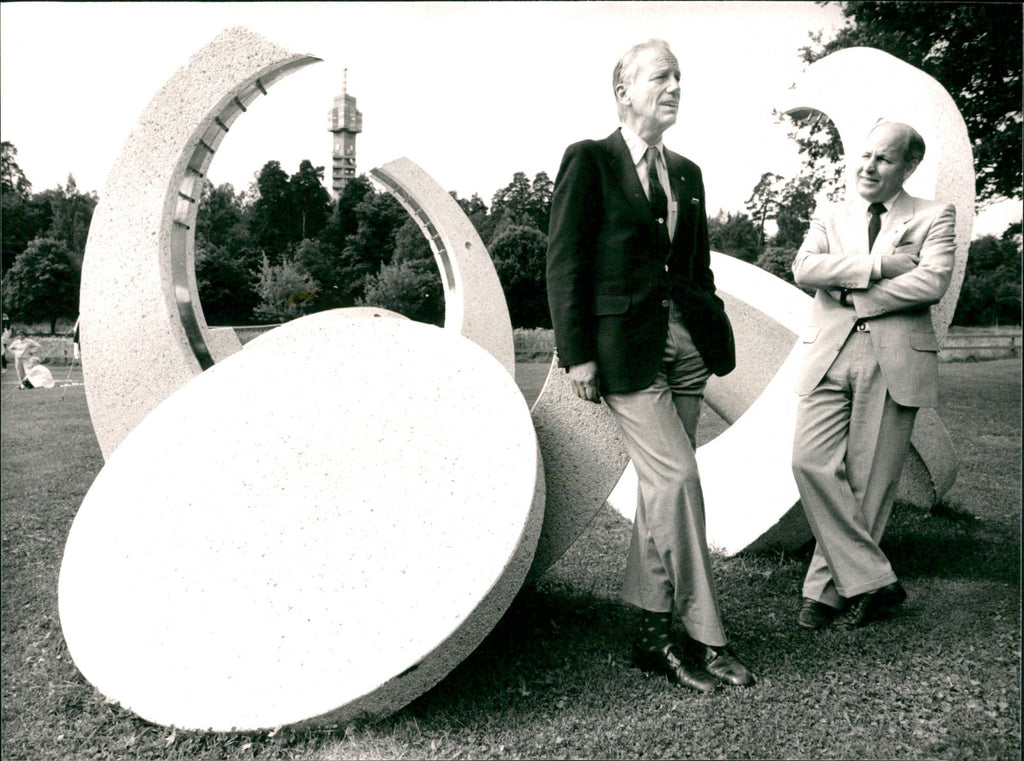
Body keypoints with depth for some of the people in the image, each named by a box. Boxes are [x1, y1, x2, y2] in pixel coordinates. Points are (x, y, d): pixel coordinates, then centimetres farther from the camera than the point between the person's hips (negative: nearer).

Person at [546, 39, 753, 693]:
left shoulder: (687, 172, 18)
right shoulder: (590, 161, -1)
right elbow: (565, 264, -7)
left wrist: (714, 333, 13)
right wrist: (578, 355, -12)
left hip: (686, 342, 6)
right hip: (627, 343, -6)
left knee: (661, 488, 9)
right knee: (678, 479, -10)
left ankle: (653, 635, 20)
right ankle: (705, 636, 4)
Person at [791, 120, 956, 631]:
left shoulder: (934, 217, 10)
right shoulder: (830, 218, 18)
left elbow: (932, 282, -8)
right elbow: (803, 269, -2)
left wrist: (852, 295, -6)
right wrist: (879, 266, -10)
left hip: (896, 361, -2)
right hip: (830, 357, 2)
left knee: (868, 481, 0)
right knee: (812, 463, -12)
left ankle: (827, 589, 14)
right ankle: (872, 580, 1)